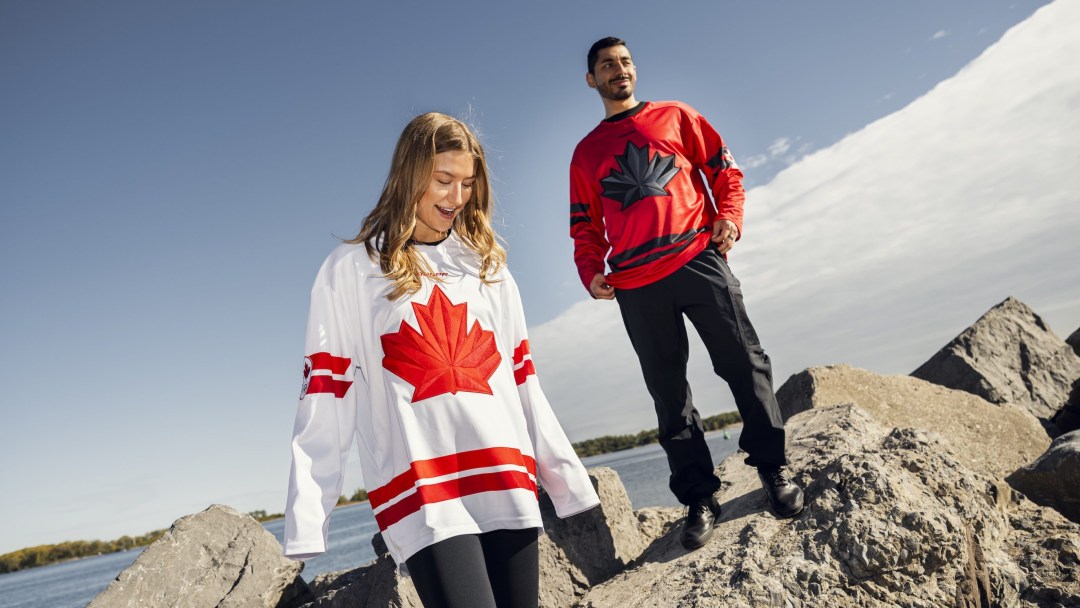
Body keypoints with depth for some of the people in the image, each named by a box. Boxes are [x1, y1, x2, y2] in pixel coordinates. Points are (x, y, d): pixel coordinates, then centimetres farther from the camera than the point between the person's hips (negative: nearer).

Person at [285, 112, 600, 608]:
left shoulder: (487, 265, 14)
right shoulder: (352, 270, 3)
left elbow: (522, 382, 14)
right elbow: (325, 396, 0)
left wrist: (568, 478, 12)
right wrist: (306, 516, -6)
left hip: (509, 484, 4)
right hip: (421, 493, -3)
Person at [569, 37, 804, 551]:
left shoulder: (674, 117, 15)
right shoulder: (586, 152, 18)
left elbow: (724, 170, 12)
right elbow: (586, 227, 16)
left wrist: (729, 217, -6)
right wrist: (591, 273, -2)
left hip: (698, 260, -1)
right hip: (635, 286, 2)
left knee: (743, 363, -2)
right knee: (668, 393, 4)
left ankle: (772, 466, 15)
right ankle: (698, 496, 12)